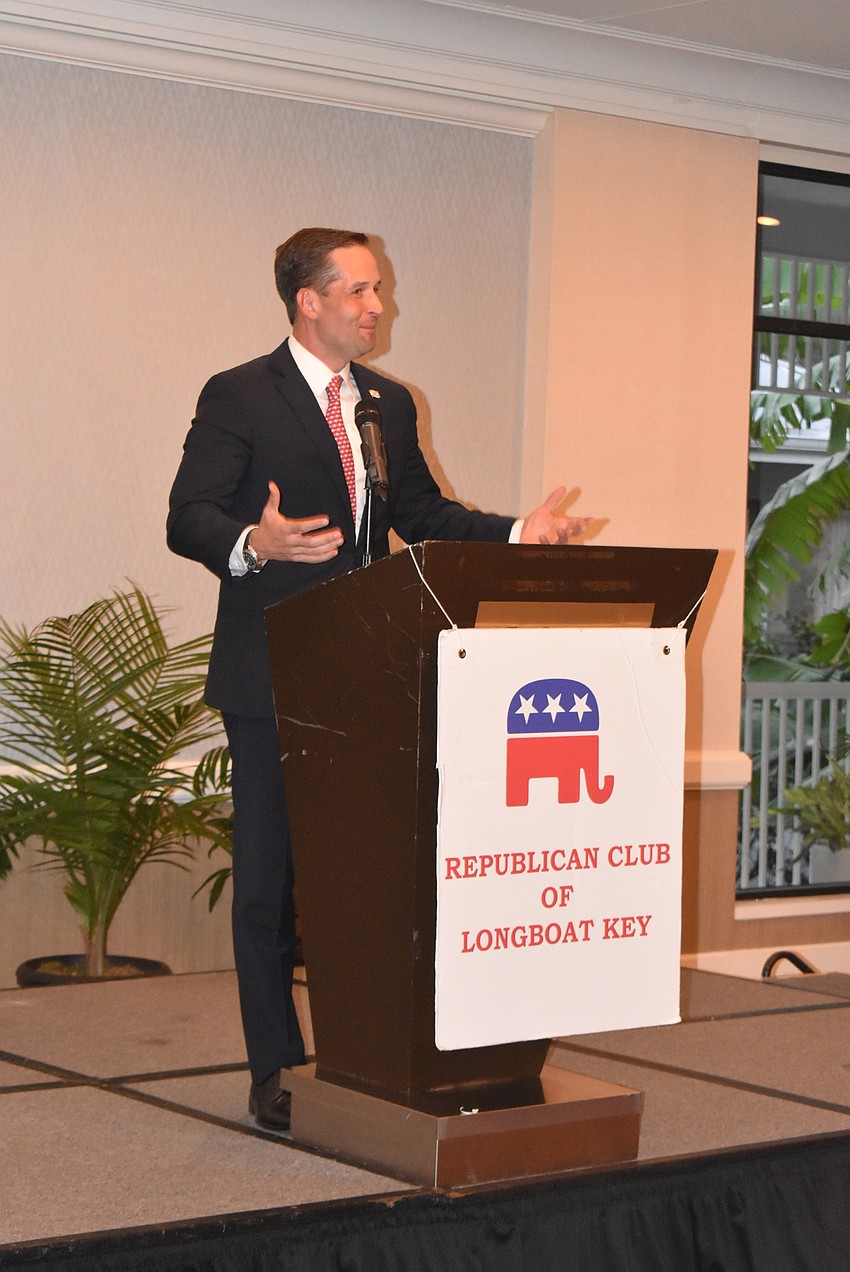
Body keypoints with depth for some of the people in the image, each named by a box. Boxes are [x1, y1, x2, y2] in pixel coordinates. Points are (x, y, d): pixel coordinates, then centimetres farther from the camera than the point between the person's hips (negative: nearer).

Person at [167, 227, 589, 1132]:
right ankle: (276, 1067, 9)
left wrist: (515, 533, 5)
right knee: (270, 876, 1)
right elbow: (189, 519, -10)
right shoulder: (238, 398, -4)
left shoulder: (390, 405, 16)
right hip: (273, 677, -5)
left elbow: (423, 515, 20)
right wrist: (254, 544, -31)